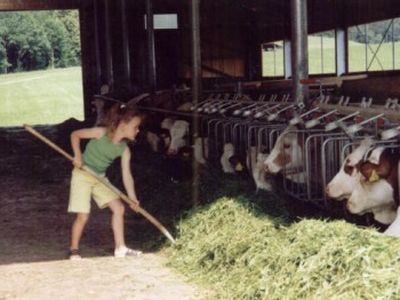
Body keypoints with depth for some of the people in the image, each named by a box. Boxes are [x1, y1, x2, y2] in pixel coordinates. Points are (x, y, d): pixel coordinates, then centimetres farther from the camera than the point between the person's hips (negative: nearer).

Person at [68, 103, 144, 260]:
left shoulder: (124, 149, -7)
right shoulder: (101, 133, -22)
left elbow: (127, 175, -7)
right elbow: (75, 135, -11)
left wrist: (133, 198, -13)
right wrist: (77, 155, -22)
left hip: (100, 178, 6)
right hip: (82, 175, -6)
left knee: (119, 208, 3)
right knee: (83, 216, -9)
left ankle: (120, 248, 12)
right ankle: (74, 250, 13)